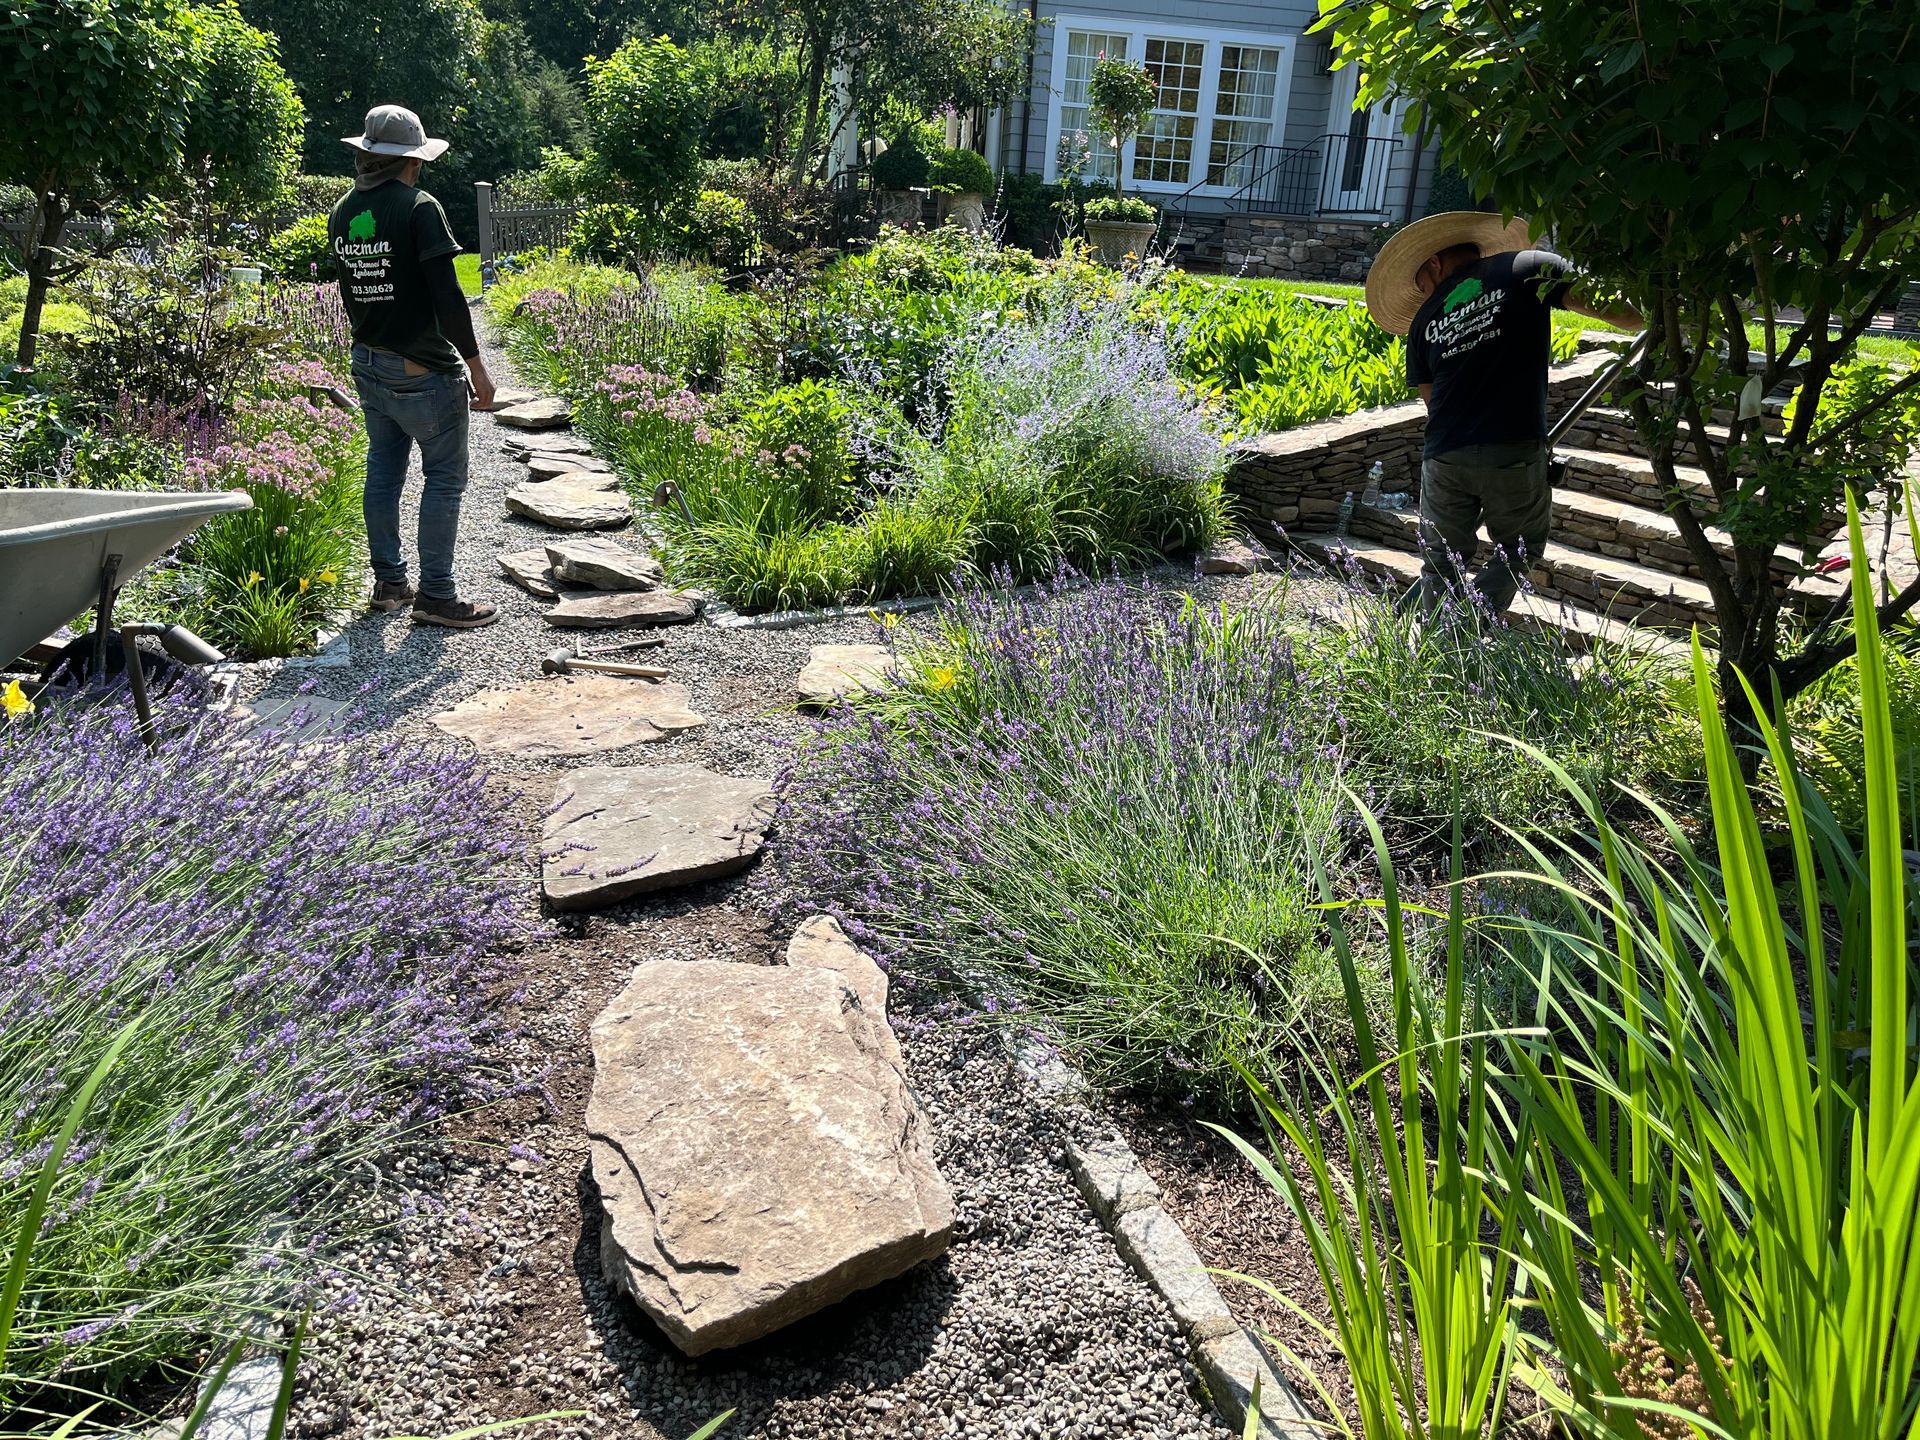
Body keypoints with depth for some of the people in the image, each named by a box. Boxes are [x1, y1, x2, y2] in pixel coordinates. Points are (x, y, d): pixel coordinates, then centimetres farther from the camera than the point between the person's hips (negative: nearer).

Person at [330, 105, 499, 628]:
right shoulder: (419, 207, -14)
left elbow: (350, 288, 14)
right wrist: (475, 364, -13)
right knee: (444, 477, -1)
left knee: (384, 469, 15)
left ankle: (388, 583, 22)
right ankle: (436, 595, 0)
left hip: (367, 363, 8)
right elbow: (446, 294, -18)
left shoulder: (343, 211, 8)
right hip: (422, 369, -8)